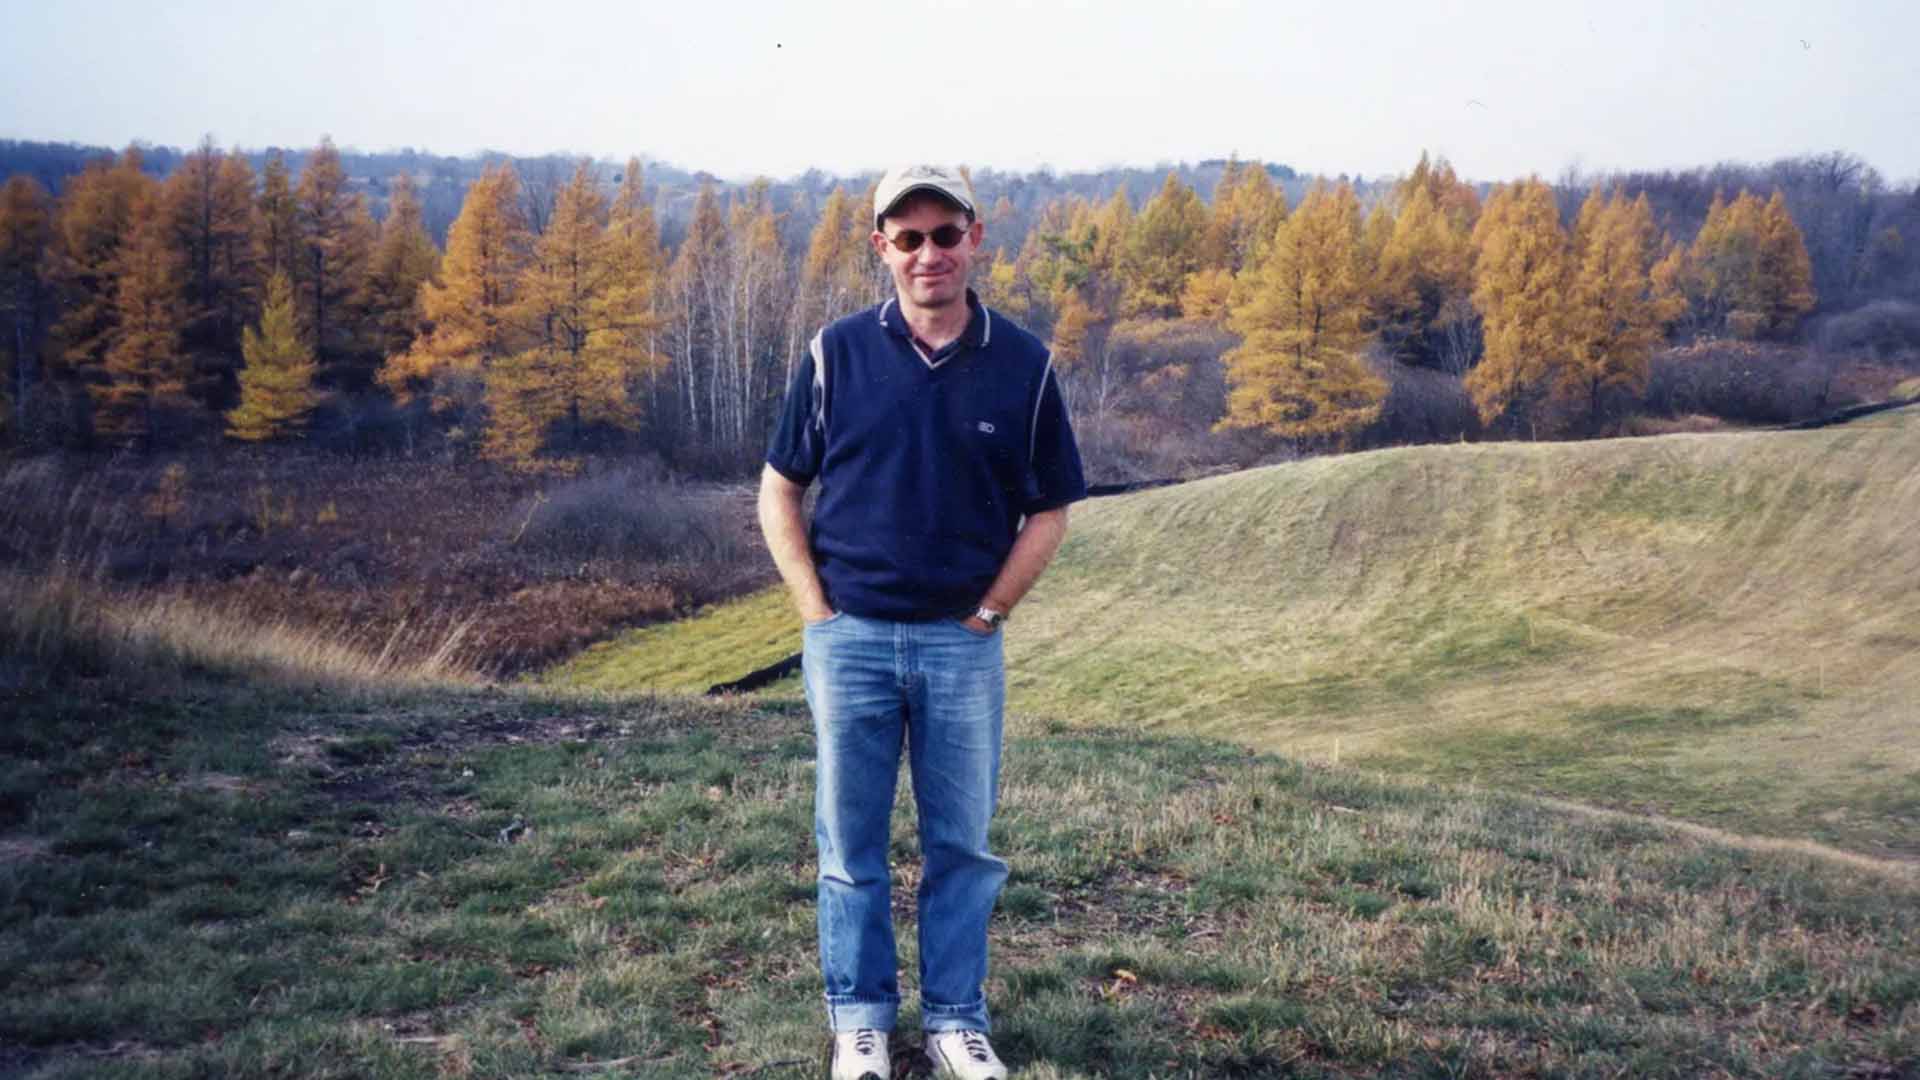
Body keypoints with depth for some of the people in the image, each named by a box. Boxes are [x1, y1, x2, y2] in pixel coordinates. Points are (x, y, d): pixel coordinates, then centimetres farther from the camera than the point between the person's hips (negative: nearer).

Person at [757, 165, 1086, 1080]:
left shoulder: (1023, 365, 0)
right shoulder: (836, 353, -1)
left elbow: (1048, 511, 5)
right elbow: (779, 491, 5)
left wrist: (988, 613, -2)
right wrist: (816, 611, -3)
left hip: (964, 642, 1)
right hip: (849, 637, 0)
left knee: (962, 844, 10)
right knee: (850, 843, 9)